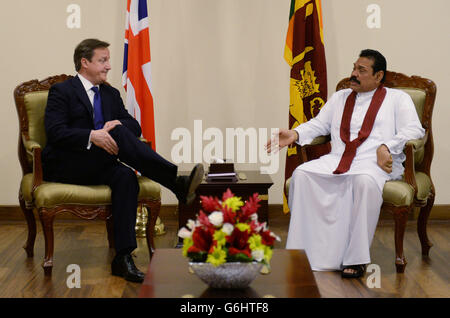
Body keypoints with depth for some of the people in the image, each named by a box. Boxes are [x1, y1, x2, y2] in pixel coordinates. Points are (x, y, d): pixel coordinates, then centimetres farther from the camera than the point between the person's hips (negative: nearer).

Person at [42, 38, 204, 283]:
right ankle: (177, 182, -39)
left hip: (95, 168, 6)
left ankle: (122, 258, -36)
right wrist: (92, 136, -28)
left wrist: (117, 124, -11)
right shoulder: (61, 91, 1)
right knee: (119, 133, -27)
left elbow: (135, 126, 13)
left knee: (126, 177, -30)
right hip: (65, 166, -6)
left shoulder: (111, 94, 21)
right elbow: (55, 132, -14)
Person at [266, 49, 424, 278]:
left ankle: (355, 258, -32)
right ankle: (304, 250, -21)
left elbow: (413, 130, 0)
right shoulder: (340, 98, 29)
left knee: (365, 181, -40)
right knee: (301, 174, -23)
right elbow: (318, 124, 25)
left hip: (375, 162, -4)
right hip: (336, 160, 4)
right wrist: (295, 134, 4)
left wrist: (387, 147, -16)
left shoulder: (397, 98, 13)